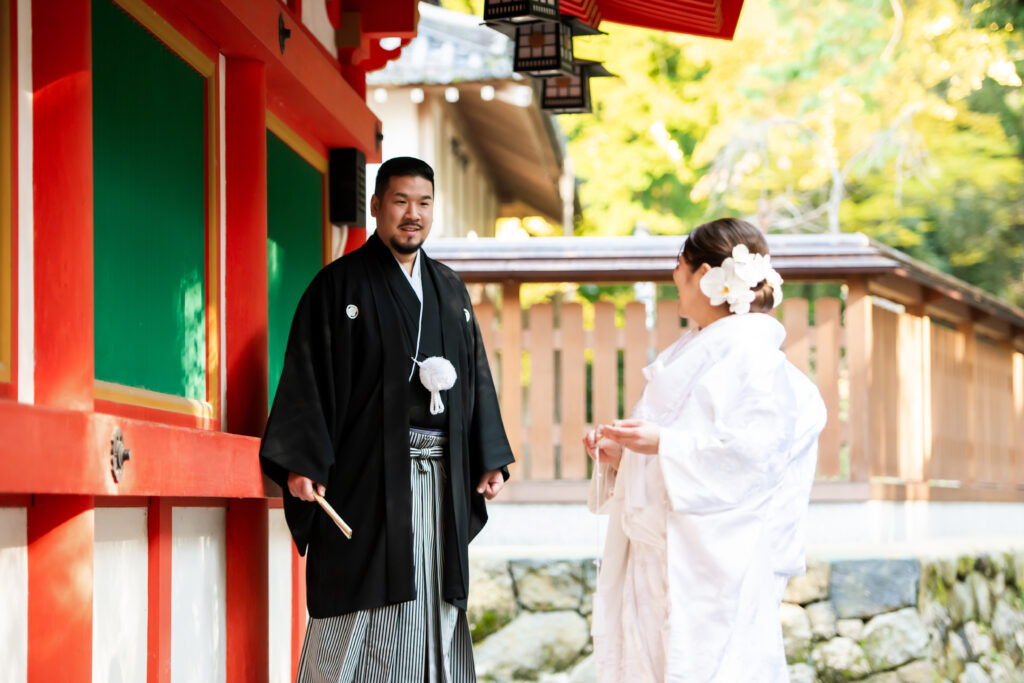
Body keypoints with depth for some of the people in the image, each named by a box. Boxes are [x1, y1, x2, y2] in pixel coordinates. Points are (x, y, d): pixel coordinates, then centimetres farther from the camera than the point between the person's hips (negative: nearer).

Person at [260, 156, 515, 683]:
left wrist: (491, 459, 12)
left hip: (440, 476, 5)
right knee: (361, 604, -6)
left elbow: (475, 376, 19)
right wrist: (301, 462, -17)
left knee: (433, 604, 6)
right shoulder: (340, 285, -1)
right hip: (367, 474, -5)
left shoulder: (450, 290, 17)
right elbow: (308, 376, -8)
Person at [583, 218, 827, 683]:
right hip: (659, 553, 9)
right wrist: (620, 455, 6)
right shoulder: (687, 355, 18)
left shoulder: (752, 354, -10)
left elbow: (754, 449, -20)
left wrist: (663, 444, -22)